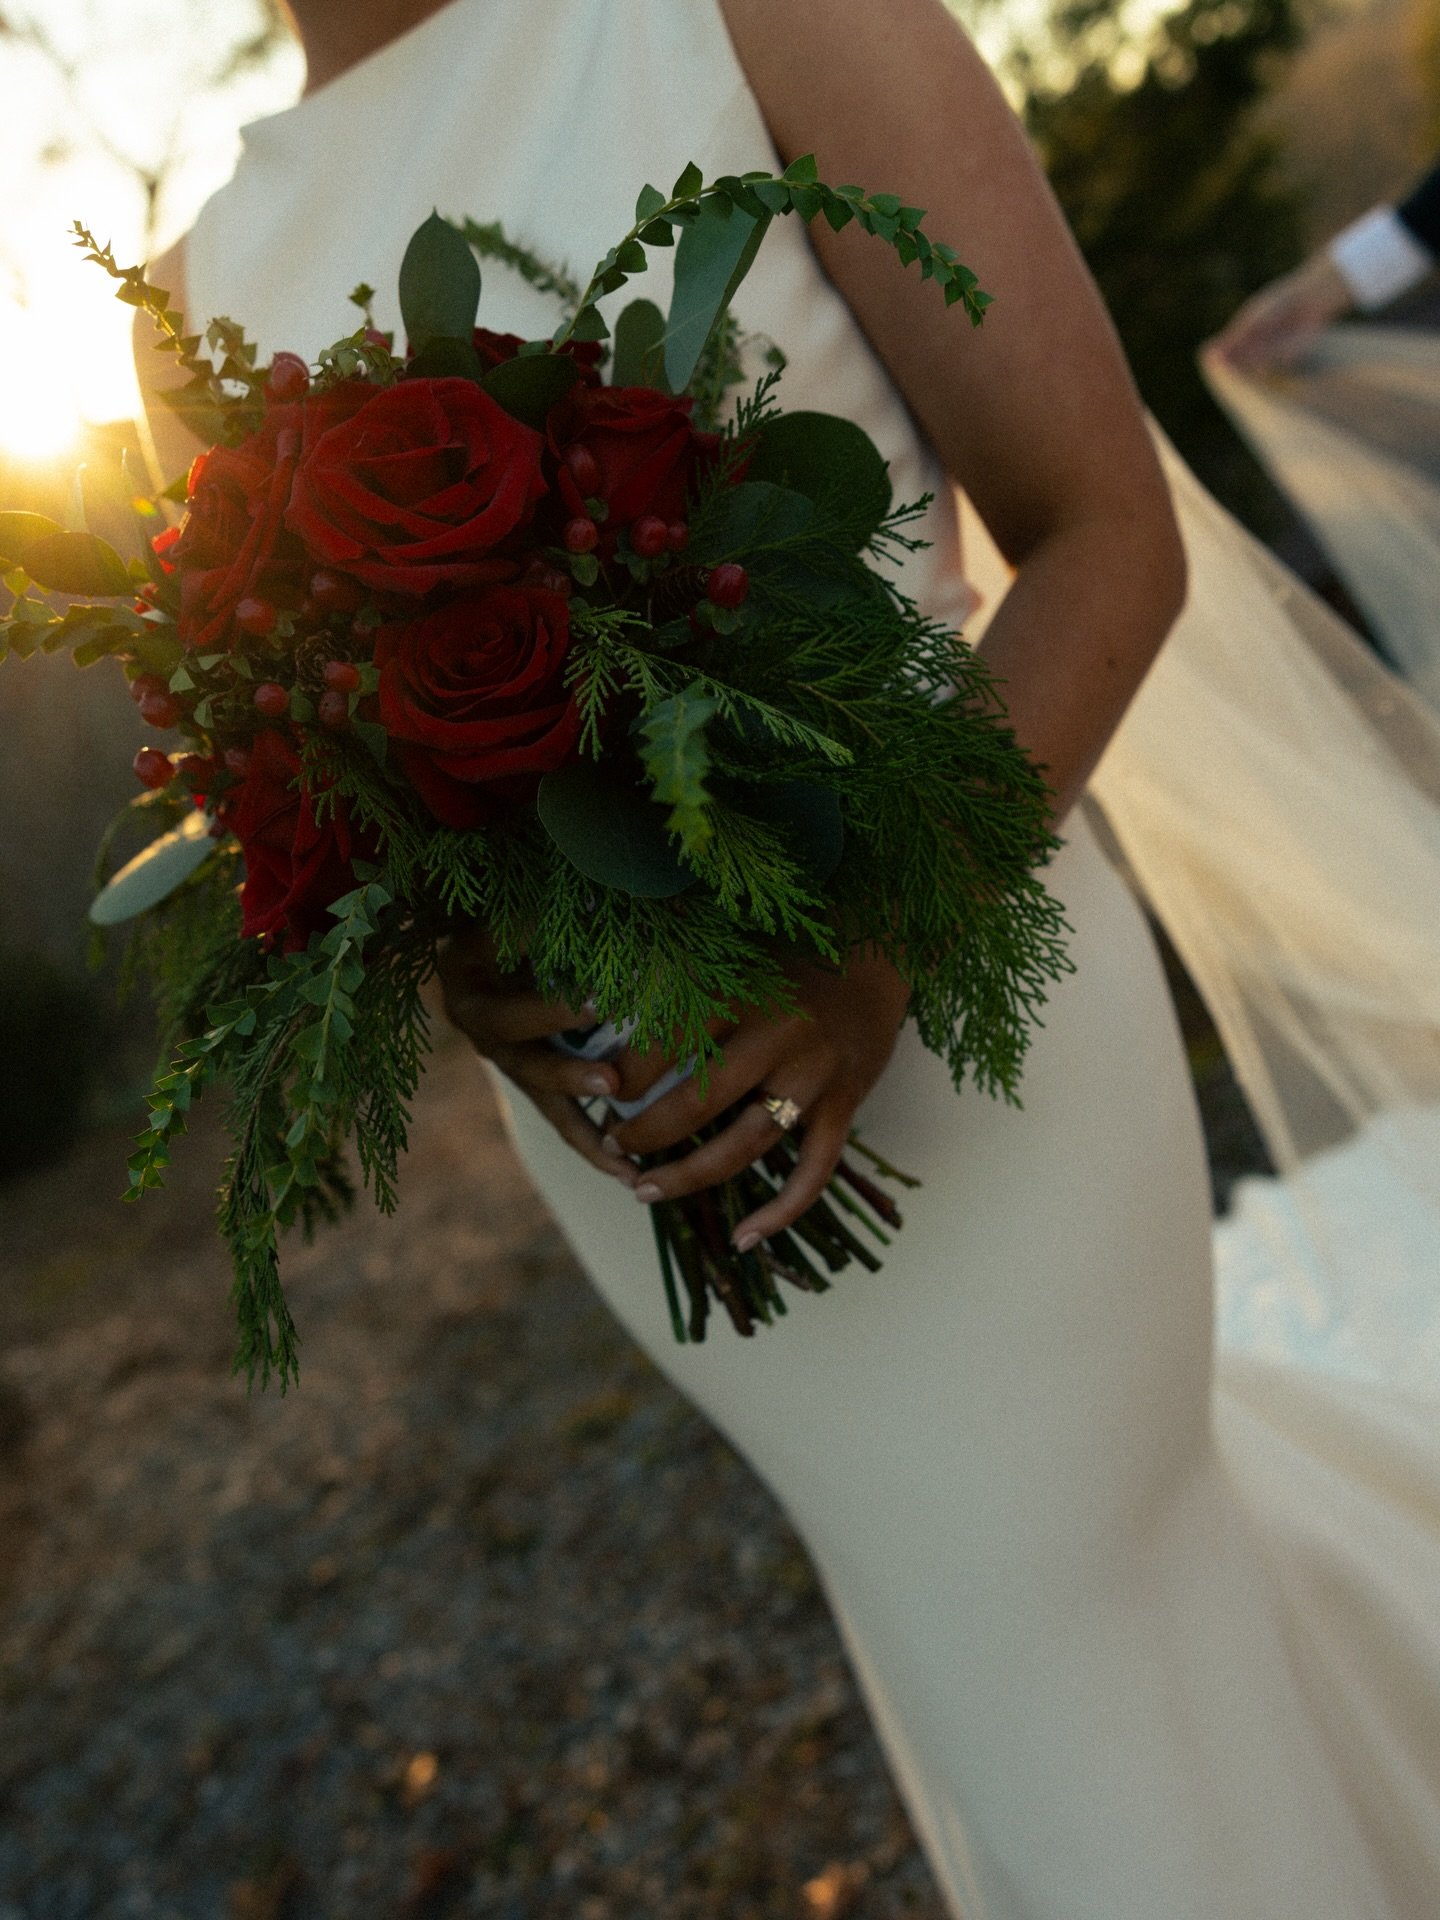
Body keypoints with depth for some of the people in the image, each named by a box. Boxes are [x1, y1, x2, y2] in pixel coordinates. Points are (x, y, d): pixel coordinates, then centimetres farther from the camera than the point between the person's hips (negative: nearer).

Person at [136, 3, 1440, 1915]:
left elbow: (1111, 537, -13)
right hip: (634, 1121, 5)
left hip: (951, 1027, -4)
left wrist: (883, 945, -27)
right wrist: (473, 985, -14)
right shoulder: (210, 291, 3)